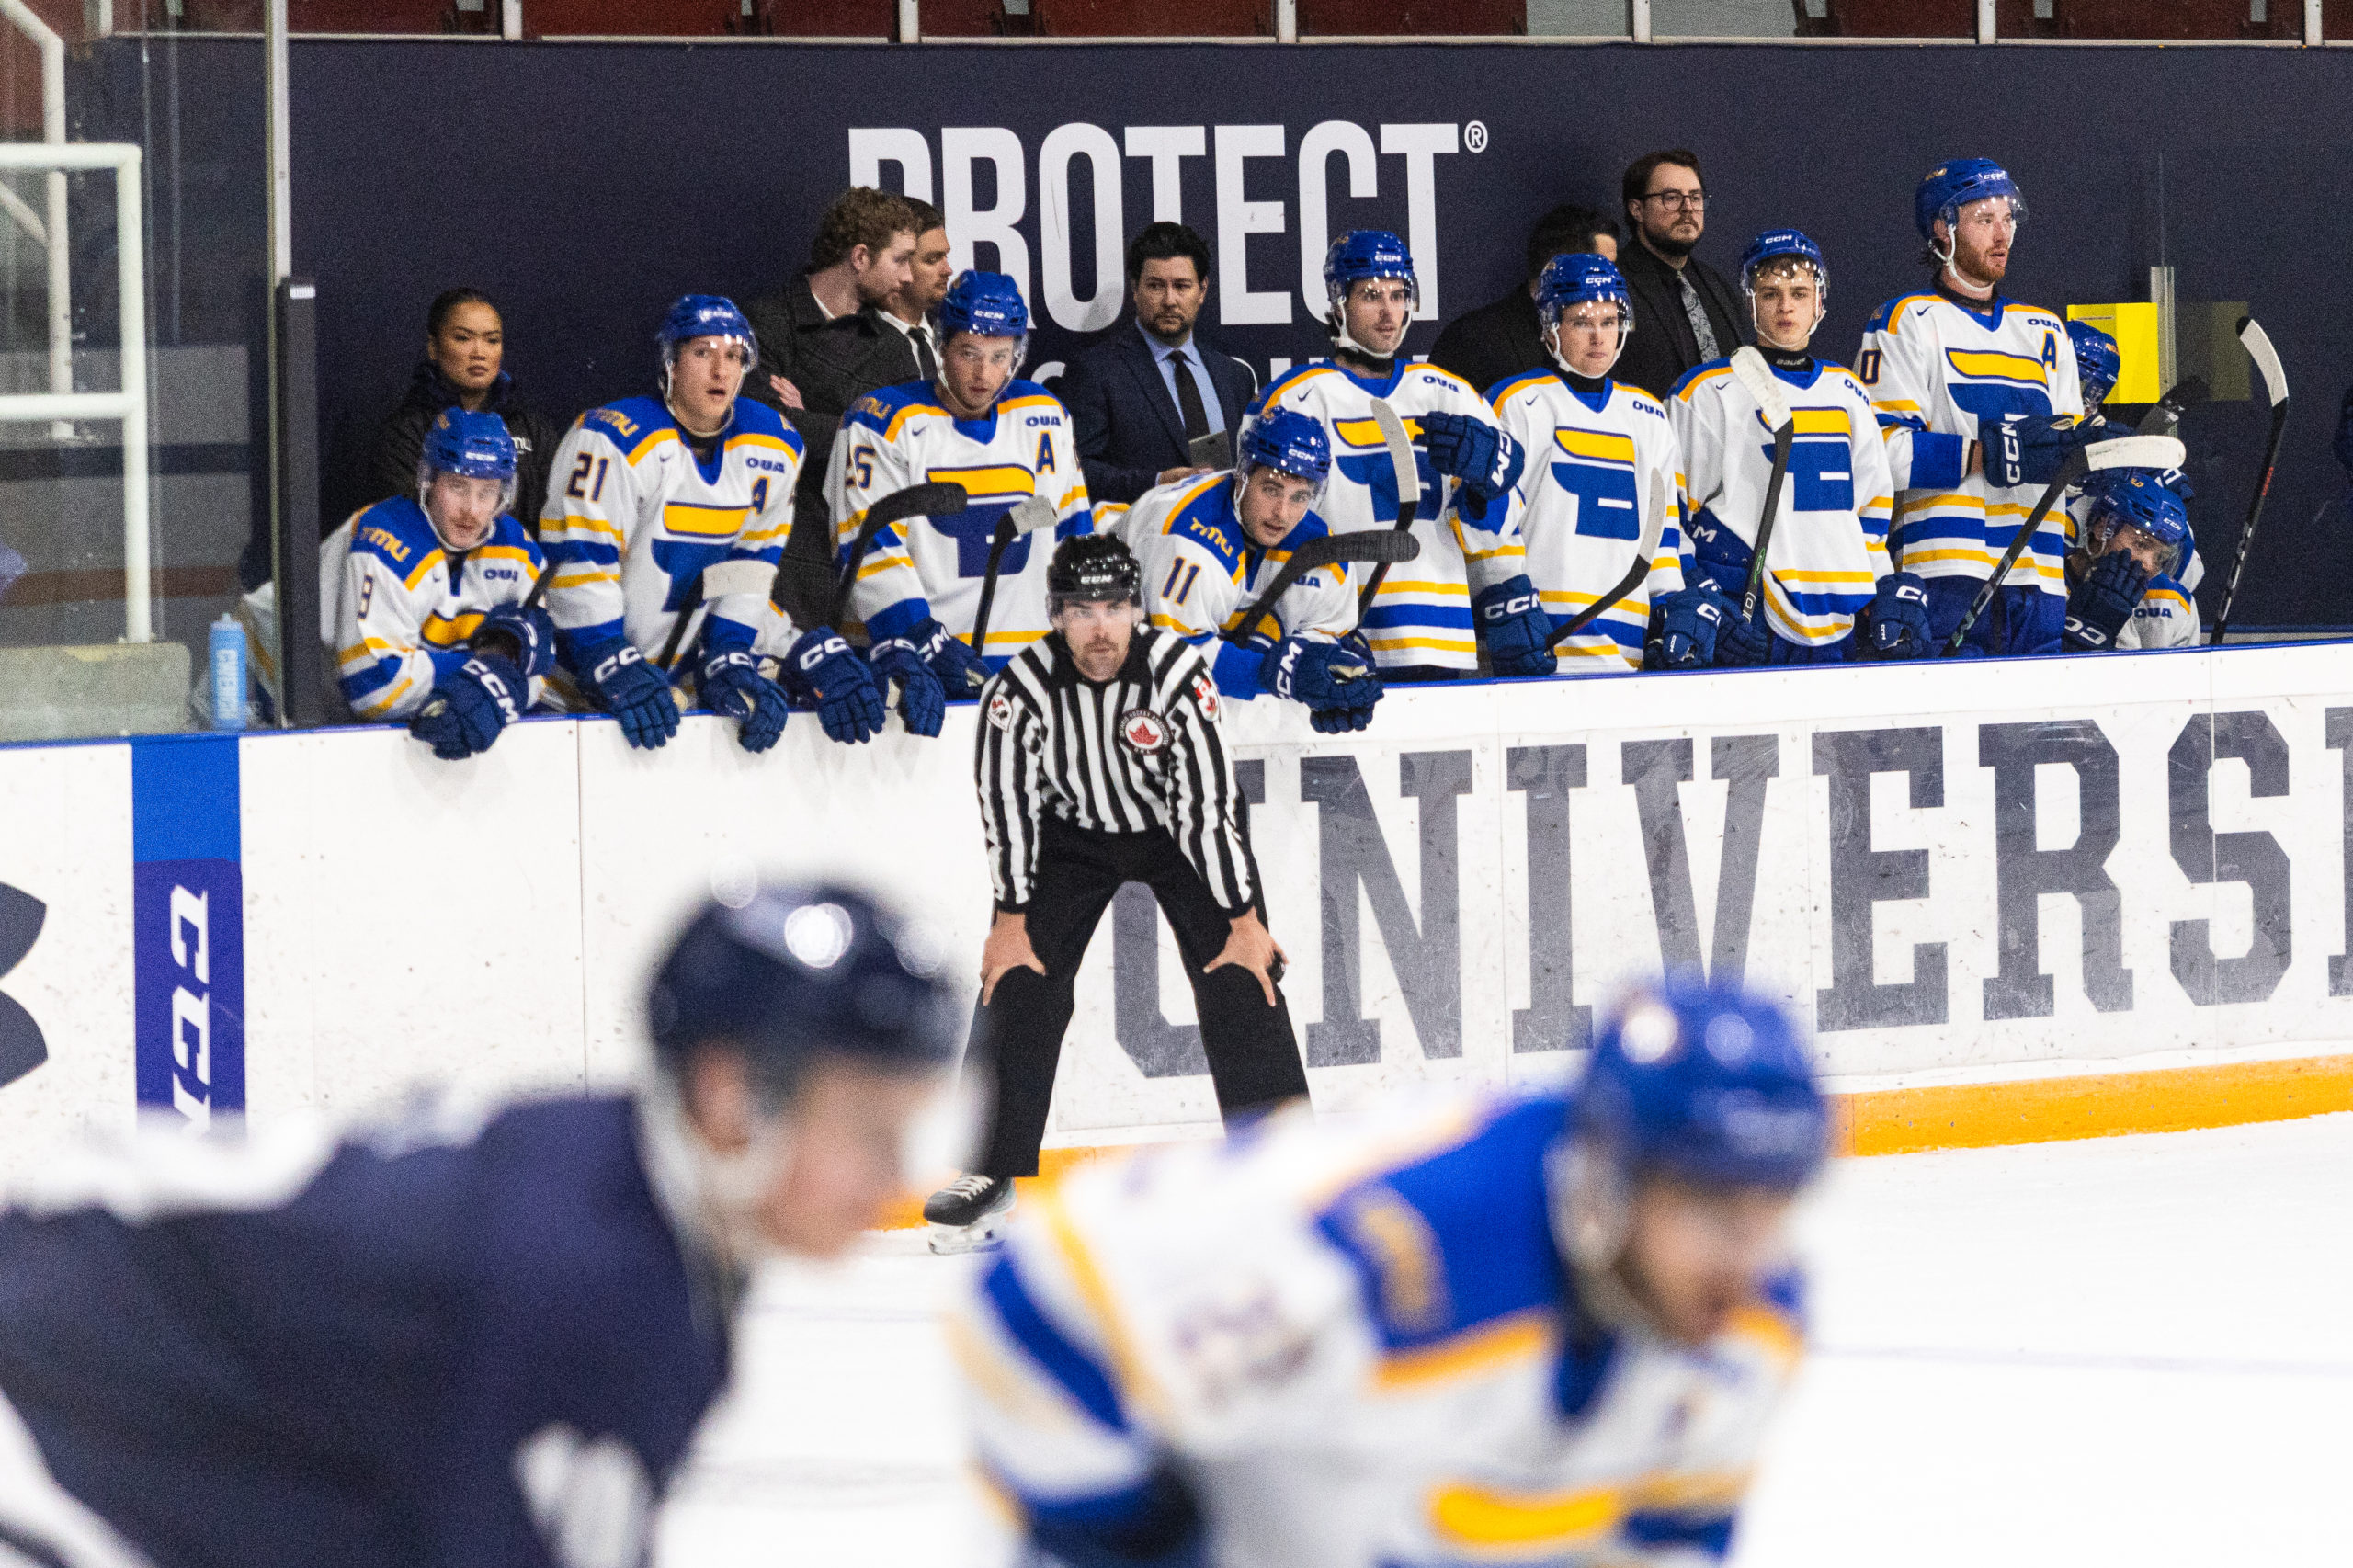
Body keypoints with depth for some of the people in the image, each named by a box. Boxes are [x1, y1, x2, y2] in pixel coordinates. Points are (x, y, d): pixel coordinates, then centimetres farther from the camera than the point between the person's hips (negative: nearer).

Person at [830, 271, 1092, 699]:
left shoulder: (1043, 418, 13)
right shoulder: (886, 421, -2)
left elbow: (1073, 527, 22)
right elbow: (870, 547, -7)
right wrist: (927, 644, -15)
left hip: (1024, 659, 4)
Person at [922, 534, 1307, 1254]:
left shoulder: (1177, 671, -29)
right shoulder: (1023, 687, -25)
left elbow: (1211, 800, -26)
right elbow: (1008, 803, -14)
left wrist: (1244, 920, -22)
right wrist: (1012, 918, -12)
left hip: (1179, 830, -1)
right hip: (1072, 833, 1)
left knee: (1240, 981, -12)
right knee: (1018, 984, -10)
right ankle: (989, 1174, 0)